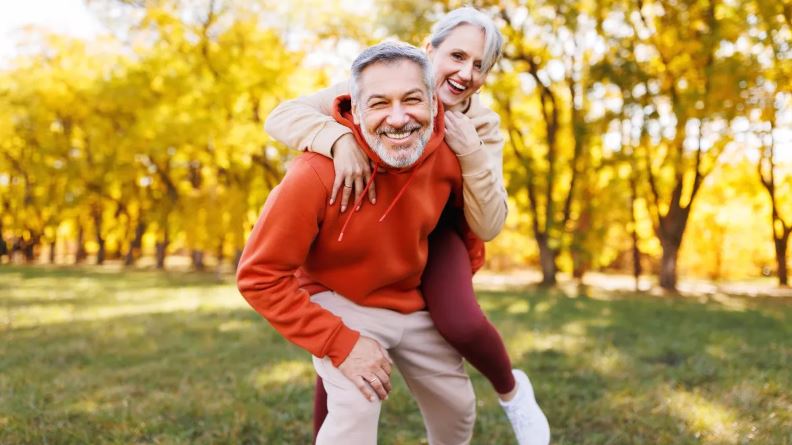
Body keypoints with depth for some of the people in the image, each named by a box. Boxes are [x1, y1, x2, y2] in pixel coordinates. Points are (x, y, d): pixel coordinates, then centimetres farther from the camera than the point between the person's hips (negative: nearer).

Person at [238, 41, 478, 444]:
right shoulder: (317, 173, -34)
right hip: (341, 305, -5)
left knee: (458, 407, 17)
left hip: (414, 304, 5)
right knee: (356, 409, -27)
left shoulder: (447, 158, -18)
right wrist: (341, 343, -28)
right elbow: (260, 276, -28)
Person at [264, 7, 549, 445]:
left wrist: (469, 150, -36)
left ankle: (511, 388, 6)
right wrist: (340, 138, -50)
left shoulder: (482, 126, -18)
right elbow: (282, 115, -31)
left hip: (433, 231, 0)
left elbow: (487, 226, -22)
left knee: (460, 322, -28)